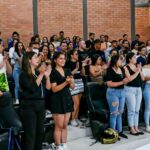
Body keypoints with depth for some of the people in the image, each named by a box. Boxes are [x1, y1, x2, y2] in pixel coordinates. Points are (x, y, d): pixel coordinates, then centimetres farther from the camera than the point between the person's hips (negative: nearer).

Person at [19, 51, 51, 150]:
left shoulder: (38, 73, 13)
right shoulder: (24, 74, -6)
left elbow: (48, 87, 10)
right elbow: (32, 88, -19)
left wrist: (47, 76, -5)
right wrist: (41, 74, -17)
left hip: (40, 105, 7)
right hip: (29, 106, -7)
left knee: (40, 132, 12)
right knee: (30, 134, -5)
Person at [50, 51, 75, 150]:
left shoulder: (67, 71, 11)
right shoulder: (53, 72, -7)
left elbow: (73, 87, 10)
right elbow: (54, 89, -14)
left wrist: (71, 81, -11)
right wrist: (65, 82, -21)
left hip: (67, 99, 6)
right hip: (58, 100, -6)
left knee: (65, 125, 10)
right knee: (59, 126, -3)